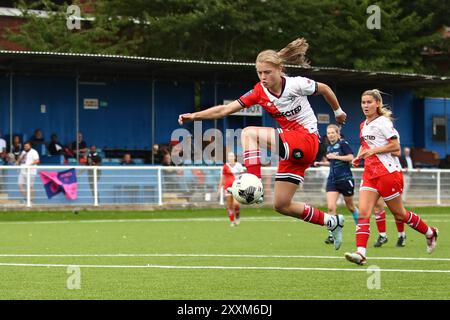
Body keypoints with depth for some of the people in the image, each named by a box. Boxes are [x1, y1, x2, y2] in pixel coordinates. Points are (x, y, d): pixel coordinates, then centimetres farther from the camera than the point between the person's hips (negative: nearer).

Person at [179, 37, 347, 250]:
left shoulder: (296, 84, -14)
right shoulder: (259, 92, -3)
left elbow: (324, 89, 6)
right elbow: (225, 109, -8)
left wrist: (338, 111, 20)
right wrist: (194, 116, -19)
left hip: (307, 141, -7)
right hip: (290, 148, 7)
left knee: (249, 133, -25)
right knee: (281, 205, 6)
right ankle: (332, 222, 22)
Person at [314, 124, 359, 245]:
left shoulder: (343, 143, -9)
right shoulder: (329, 147, 12)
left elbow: (351, 157, -18)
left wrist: (335, 156, -19)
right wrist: (320, 163, 12)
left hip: (345, 179, -5)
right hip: (332, 180, 5)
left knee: (350, 206, 11)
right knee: (331, 207, -11)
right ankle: (332, 235, -10)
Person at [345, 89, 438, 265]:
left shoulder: (383, 122, -10)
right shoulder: (364, 125, 14)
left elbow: (395, 146, -14)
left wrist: (373, 150, -20)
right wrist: (359, 157, 9)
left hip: (389, 172, -7)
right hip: (370, 173, 7)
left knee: (399, 214, 4)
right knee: (363, 213, -11)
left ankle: (430, 233, 28)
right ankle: (360, 253, -21)